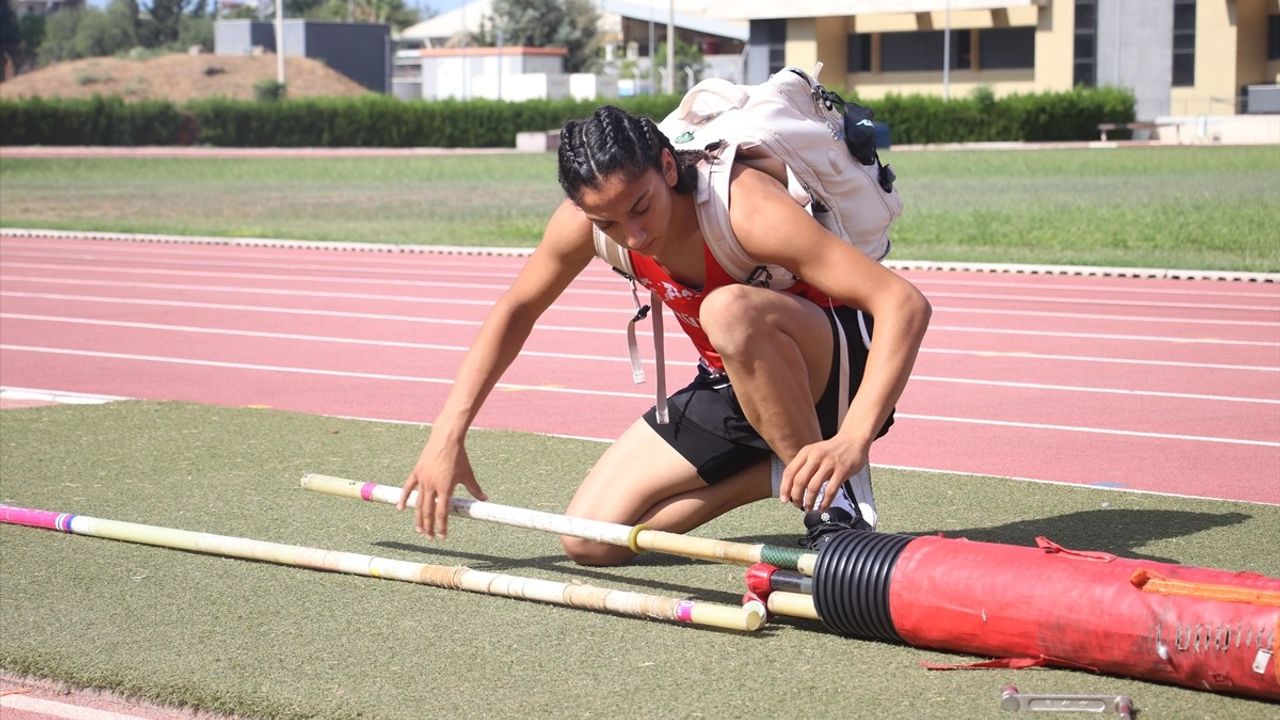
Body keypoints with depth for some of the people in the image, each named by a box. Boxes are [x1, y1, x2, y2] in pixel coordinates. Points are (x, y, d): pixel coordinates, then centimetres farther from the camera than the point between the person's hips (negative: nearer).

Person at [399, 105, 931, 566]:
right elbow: (516, 309, 6)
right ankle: (784, 472, 5)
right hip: (729, 386, 6)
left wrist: (852, 442, -49)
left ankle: (837, 497, -20)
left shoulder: (744, 207, -32)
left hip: (837, 365, -6)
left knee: (729, 309, -39)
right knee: (591, 541, -6)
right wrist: (448, 435, -1)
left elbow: (905, 304, -37)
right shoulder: (583, 221, -14)